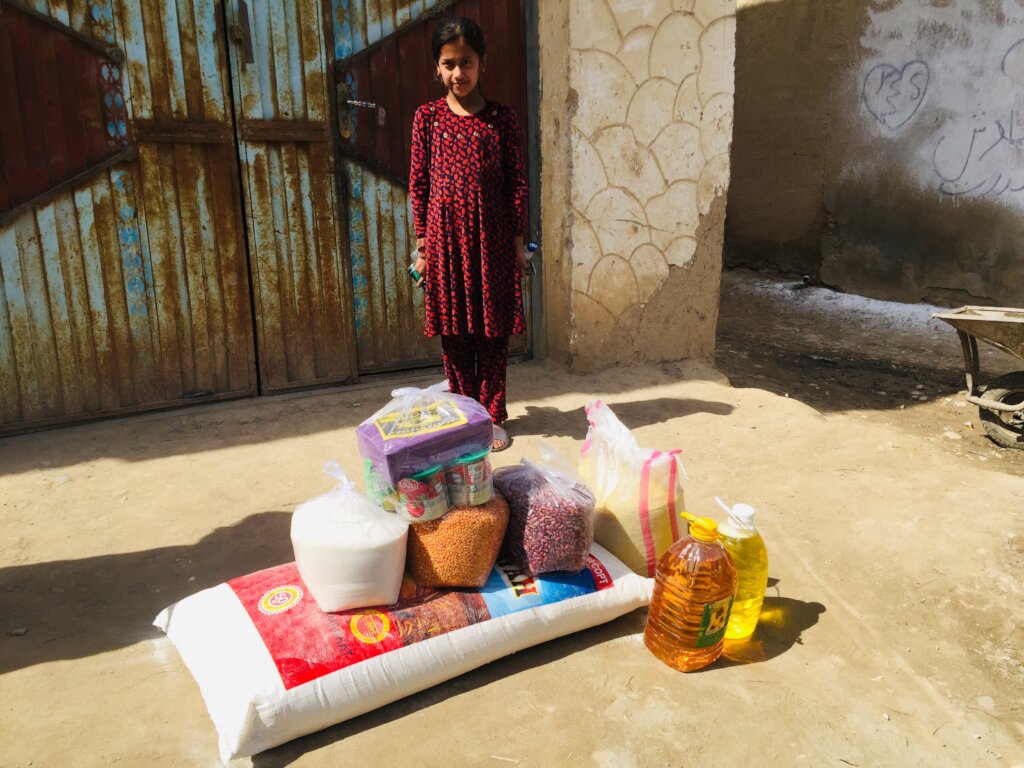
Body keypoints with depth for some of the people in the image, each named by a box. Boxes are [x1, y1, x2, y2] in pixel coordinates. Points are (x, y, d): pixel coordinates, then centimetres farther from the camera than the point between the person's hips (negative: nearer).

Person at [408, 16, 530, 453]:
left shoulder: (502, 119, 2)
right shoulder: (428, 117, 3)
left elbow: (517, 184, 3)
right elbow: (418, 184, 4)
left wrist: (518, 241, -1)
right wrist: (422, 245, 1)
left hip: (492, 239, 0)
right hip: (445, 237, 1)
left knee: (494, 331, 5)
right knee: (453, 333, 7)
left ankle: (493, 416, 18)